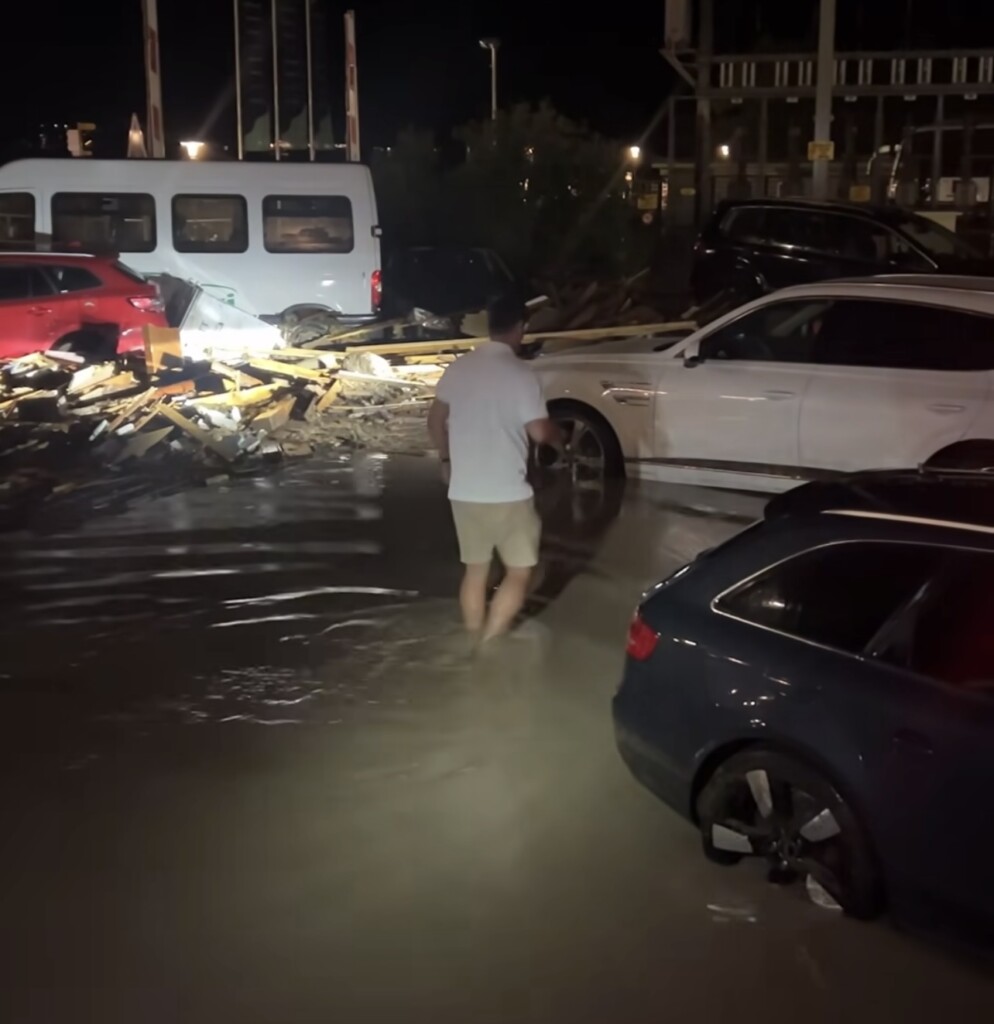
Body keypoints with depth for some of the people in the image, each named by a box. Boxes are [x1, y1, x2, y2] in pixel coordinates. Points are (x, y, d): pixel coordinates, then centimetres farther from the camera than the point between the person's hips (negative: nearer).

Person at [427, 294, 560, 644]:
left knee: (475, 569, 16)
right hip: (507, 493, -6)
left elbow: (435, 421, 11)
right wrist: (558, 435, 10)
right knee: (519, 570, 7)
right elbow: (539, 431, -12)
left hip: (463, 491, 6)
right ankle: (490, 648, -1)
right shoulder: (520, 374, -13)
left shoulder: (458, 368, 4)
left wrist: (447, 460, 26)